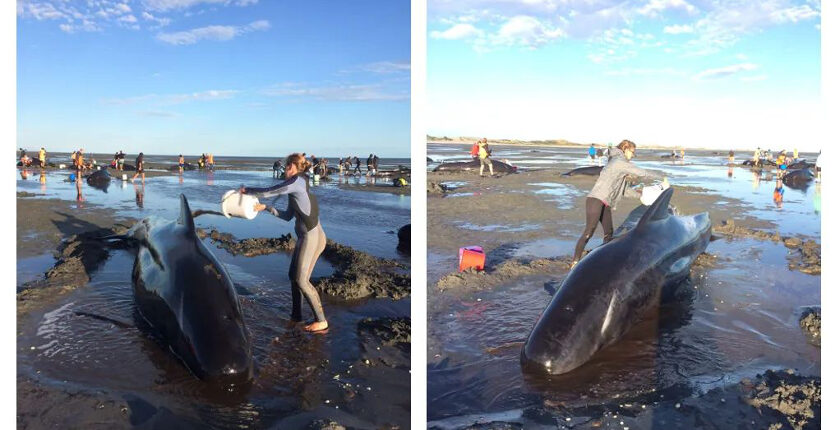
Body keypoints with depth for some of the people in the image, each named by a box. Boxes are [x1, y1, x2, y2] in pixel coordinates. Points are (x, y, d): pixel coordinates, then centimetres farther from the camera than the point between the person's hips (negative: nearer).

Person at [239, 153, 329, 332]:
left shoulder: (297, 181, -12)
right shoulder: (296, 188, 17)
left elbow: (266, 192, -7)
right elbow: (287, 216, 21)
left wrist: (246, 190, 8)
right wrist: (265, 208, 20)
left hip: (311, 237, -9)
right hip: (305, 236, 9)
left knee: (301, 280, -6)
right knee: (294, 275, 16)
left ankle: (321, 321, 0)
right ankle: (296, 314, 28)